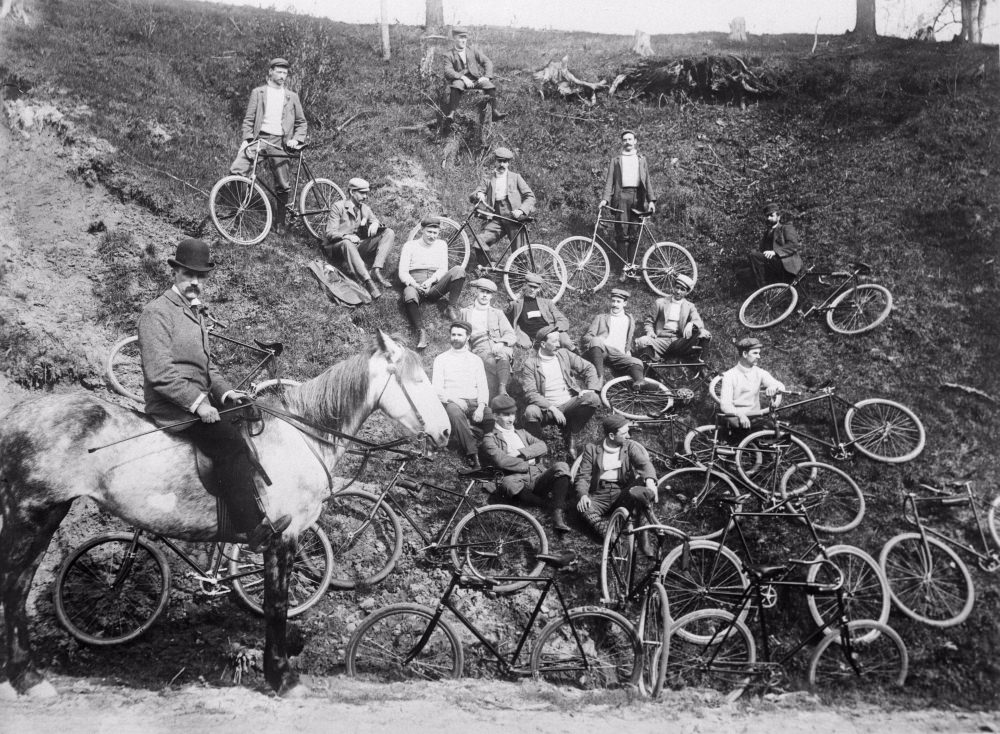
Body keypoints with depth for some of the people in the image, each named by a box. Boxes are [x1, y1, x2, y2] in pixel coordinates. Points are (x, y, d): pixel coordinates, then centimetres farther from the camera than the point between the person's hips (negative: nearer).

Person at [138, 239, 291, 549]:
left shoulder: (195, 312, 20)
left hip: (201, 400, 10)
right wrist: (197, 402, -22)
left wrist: (225, 392, 5)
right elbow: (159, 374, -19)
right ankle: (253, 527, -21)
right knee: (231, 445, -23)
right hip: (174, 407, -10)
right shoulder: (157, 312, -10)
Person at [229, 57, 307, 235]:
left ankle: (280, 223, 13)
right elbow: (248, 119, 5)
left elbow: (302, 122, 16)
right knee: (236, 171, -21)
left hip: (279, 142, 1)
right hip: (259, 138, -1)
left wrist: (296, 139, -2)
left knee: (282, 186, -1)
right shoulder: (258, 93, 9)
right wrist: (248, 139, -10)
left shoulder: (291, 96, 13)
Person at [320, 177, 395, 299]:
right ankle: (368, 282, -57)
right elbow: (330, 233, -10)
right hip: (338, 247, -6)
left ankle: (376, 270, -31)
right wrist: (347, 236, -29)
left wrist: (375, 224, -17)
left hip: (359, 246, 6)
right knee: (347, 243, -43)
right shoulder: (338, 207, -3)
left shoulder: (365, 208, 15)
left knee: (389, 233, -11)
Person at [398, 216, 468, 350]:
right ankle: (420, 331, -47)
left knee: (458, 271, -25)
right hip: (415, 284, -2)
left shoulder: (441, 245, 21)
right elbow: (402, 272, 4)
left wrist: (431, 280, -13)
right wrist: (414, 284, -18)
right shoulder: (409, 245, 13)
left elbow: (443, 269, 9)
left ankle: (451, 306, -20)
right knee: (409, 295, -42)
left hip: (434, 285, 2)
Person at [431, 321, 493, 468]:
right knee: (455, 413, -40)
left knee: (494, 418, -30)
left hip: (474, 402, 2)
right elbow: (436, 388, 3)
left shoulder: (476, 360, 20)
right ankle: (472, 453, -40)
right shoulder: (441, 359, 12)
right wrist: (453, 399, -17)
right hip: (451, 402, -2)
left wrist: (481, 407, -10)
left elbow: (483, 388, 11)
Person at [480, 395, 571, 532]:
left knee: (561, 466, -23)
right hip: (518, 480, -5)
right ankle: (550, 504, -29)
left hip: (538, 478, 5)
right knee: (508, 483, -40)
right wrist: (527, 465, -3)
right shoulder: (490, 439, 13)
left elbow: (543, 447, 12)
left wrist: (520, 452, -3)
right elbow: (501, 460, -7)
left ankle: (558, 514, -35)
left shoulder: (522, 433, 31)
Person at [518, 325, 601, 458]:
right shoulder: (529, 364, -5)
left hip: (568, 405, 4)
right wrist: (552, 408, -23)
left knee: (593, 399, -23)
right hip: (546, 408, -3)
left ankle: (570, 435, -2)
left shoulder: (564, 354, 7)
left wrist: (591, 389, -8)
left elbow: (588, 368, 11)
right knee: (531, 412, -36)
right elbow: (530, 393, -12)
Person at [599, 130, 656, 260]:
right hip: (622, 195, -2)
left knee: (634, 232, -2)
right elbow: (610, 180, 7)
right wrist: (605, 198, -7)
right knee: (622, 231, -8)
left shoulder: (641, 159, 18)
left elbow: (647, 180, 13)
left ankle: (629, 258, 11)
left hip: (638, 196, 2)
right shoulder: (616, 160, 13)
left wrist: (651, 200, 3)